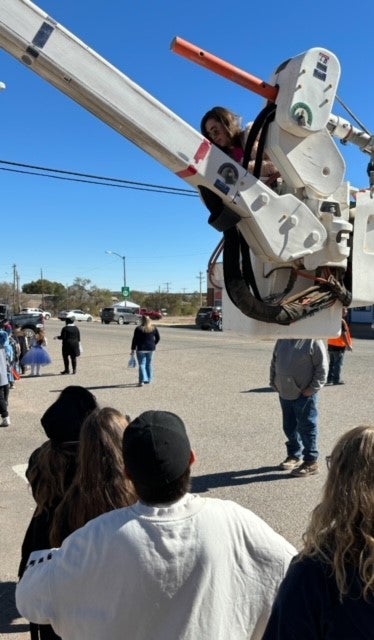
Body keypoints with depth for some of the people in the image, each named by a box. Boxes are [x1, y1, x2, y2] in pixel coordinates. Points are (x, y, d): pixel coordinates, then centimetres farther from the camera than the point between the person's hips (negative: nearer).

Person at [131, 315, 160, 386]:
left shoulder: (138, 329, -9)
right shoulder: (154, 328, 1)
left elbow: (135, 340, -7)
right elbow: (158, 338, 8)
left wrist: (133, 350, -1)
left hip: (141, 349, -3)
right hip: (151, 349, 3)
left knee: (142, 365, 0)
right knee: (149, 364, 14)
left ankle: (142, 381, -10)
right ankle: (148, 380, 20)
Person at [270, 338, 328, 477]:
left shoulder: (314, 341, -13)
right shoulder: (282, 340, 7)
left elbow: (322, 368, -13)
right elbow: (274, 362, 16)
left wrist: (313, 388, -15)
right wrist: (273, 381, 10)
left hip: (304, 395, -6)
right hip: (284, 393, 7)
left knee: (306, 427, 3)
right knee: (289, 427, 17)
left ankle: (311, 462, 15)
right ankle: (294, 455, 34)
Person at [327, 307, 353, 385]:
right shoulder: (341, 321, -17)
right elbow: (343, 334, -21)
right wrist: (348, 345, -15)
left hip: (330, 345, 8)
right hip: (339, 346, -8)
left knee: (331, 363, 15)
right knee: (338, 363, -1)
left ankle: (329, 379, 18)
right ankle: (336, 380, 2)